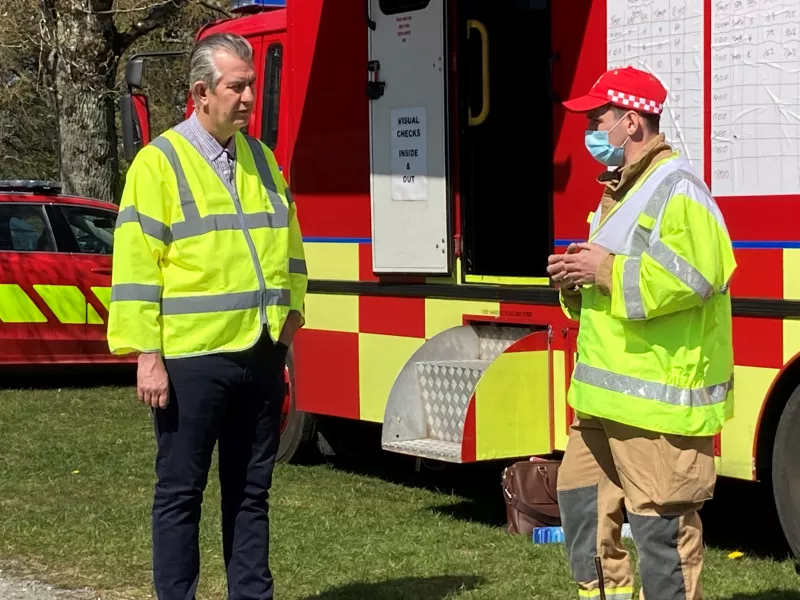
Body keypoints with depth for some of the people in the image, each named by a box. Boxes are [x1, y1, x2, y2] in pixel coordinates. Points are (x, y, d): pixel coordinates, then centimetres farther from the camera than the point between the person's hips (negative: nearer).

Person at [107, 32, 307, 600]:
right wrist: (147, 357, -13)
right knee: (181, 490, 3)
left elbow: (290, 245, 23)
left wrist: (290, 313, 12)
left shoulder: (260, 158, 13)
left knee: (251, 491, 12)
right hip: (192, 360, -6)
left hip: (261, 355, 6)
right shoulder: (161, 162, -6)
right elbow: (135, 266, -9)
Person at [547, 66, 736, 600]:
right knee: (581, 497, 14)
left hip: (659, 393, -10)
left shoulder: (675, 188, -14)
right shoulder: (620, 190, 19)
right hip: (608, 394, 10)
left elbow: (695, 276, -25)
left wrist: (607, 270, -19)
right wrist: (577, 277, 8)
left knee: (659, 518, -6)